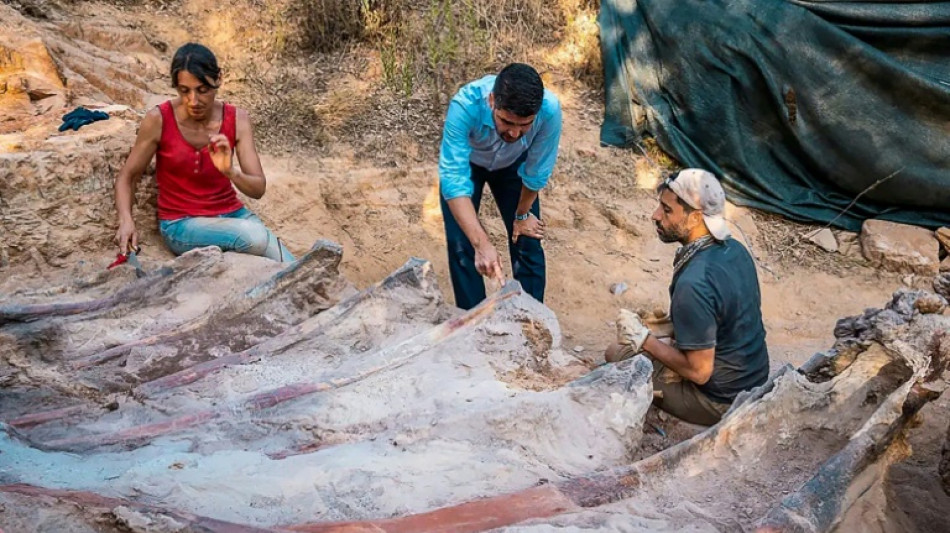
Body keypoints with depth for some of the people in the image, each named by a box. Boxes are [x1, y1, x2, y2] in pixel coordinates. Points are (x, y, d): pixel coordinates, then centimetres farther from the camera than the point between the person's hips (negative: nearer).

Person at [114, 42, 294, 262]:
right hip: (181, 224, -2)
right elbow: (126, 177, -1)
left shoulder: (237, 119, -6)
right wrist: (126, 221, -19)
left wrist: (230, 171, -31)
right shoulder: (158, 119, -12)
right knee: (255, 236, -31)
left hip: (232, 214, 3)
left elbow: (259, 188, -10)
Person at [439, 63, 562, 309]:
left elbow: (537, 171, -21)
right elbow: (454, 180, -46)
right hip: (465, 161, -1)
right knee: (461, 245, -8)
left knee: (527, 242, 0)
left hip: (513, 163, 2)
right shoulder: (465, 106, -44)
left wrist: (522, 214, -5)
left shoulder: (550, 109, -38)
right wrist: (481, 243, -57)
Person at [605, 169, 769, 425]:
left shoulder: (693, 284, -31)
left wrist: (644, 339, -15)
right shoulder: (735, 249, -4)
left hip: (721, 402, -8)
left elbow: (699, 371, -25)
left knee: (617, 355, 4)